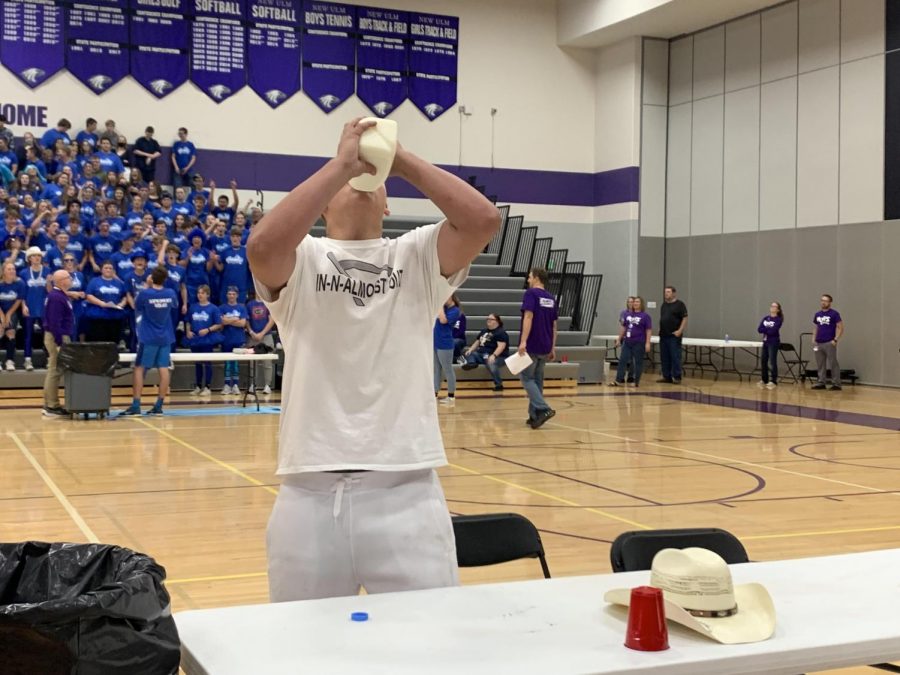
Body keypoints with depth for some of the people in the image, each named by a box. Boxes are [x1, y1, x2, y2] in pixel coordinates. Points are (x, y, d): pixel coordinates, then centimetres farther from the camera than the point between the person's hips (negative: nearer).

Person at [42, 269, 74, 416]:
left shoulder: (60, 295, 14)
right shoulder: (56, 297, -18)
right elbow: (54, 322, -23)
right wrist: (60, 342, -23)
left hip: (61, 336, 10)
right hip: (57, 337, -10)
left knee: (55, 371, 12)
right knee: (54, 371, -7)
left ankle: (51, 404, 17)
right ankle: (51, 406, -4)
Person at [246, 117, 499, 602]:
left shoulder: (417, 257, 10)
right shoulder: (300, 260, 4)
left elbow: (484, 220, -7)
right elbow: (261, 245, -19)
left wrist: (402, 159, -4)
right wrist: (340, 164, -13)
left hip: (407, 488, 1)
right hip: (312, 490, 0)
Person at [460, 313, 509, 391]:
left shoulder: (501, 333, -5)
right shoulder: (484, 331, 22)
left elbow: (501, 346, -19)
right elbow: (477, 342, 26)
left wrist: (493, 356, -35)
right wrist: (470, 350, 5)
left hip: (498, 356, -9)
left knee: (490, 363, -40)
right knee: (468, 354, -5)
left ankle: (498, 385, -40)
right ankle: (471, 363, -39)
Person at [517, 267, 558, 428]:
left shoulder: (531, 293, -8)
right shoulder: (551, 298, 13)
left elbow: (528, 316, -19)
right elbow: (554, 325, 15)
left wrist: (523, 341, -23)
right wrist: (552, 347, 20)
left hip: (531, 345, -7)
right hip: (544, 347, 7)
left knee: (526, 378, -1)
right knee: (537, 379, 13)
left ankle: (543, 409, -17)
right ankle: (534, 415, 12)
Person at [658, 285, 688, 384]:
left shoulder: (679, 304, -4)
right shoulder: (664, 305, 16)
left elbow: (685, 318, -8)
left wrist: (680, 330, -17)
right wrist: (660, 329, 14)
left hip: (674, 336, -7)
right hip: (663, 335, 7)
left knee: (675, 357, -5)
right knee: (664, 357, 8)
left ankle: (677, 377, -1)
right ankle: (666, 376, 15)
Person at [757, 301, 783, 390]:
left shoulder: (778, 319, -7)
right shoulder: (765, 318, 11)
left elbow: (773, 331, -19)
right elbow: (759, 329, -1)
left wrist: (765, 329, -6)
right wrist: (768, 329, -14)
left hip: (773, 343, -6)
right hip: (765, 342, 6)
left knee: (772, 362, -7)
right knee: (763, 361, 9)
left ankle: (773, 381, -2)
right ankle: (764, 380, 20)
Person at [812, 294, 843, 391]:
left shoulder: (834, 314, -4)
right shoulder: (817, 314, 13)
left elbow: (840, 328, -6)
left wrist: (835, 340, -13)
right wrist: (813, 339, 10)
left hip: (829, 343, -6)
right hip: (818, 343, 6)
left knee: (833, 364, -5)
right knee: (820, 364, 9)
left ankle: (836, 384, -3)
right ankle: (821, 382, 15)